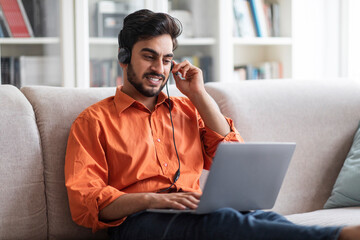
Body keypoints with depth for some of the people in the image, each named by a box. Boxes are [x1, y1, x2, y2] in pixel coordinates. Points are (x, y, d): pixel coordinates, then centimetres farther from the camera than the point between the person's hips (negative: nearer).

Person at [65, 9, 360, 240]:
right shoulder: (94, 121, 13)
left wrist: (199, 95, 13)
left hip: (195, 212, 5)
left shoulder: (186, 110, 28)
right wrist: (153, 199, -17)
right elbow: (84, 202, 1)